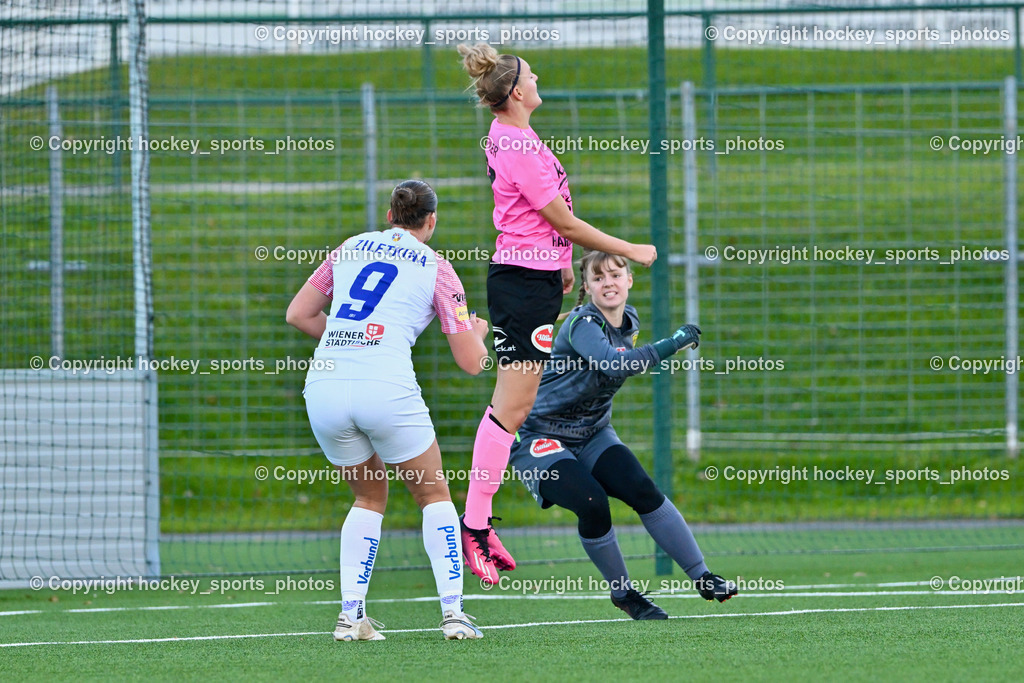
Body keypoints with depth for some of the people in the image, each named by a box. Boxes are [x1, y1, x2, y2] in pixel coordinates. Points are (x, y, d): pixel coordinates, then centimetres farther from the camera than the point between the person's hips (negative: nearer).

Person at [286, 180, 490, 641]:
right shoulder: (437, 269, 10)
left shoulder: (351, 249, 20)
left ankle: (351, 614, 11)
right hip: (386, 388, -4)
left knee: (370, 497, 23)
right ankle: (452, 611, 4)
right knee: (434, 495, 16)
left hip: (324, 386, 4)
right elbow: (471, 361, 10)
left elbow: (298, 315, 21)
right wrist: (478, 333, 32)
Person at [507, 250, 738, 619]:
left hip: (593, 436, 6)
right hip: (541, 439, -6)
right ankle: (622, 593, -6)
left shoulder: (628, 323, 3)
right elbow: (614, 365, -41)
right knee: (592, 503, -27)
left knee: (642, 490, -16)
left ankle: (703, 578, -12)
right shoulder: (581, 325, -23)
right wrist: (671, 345, -42)